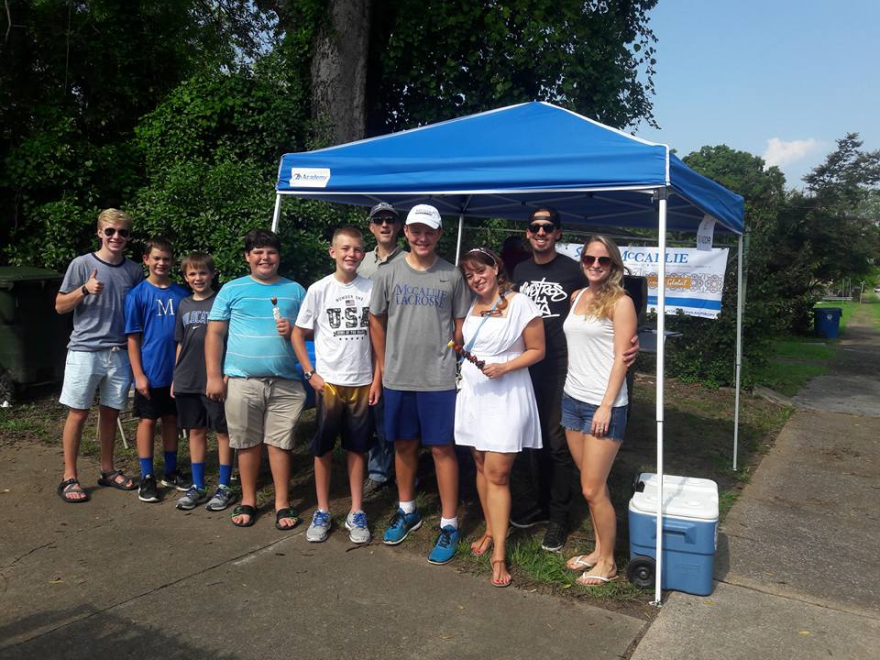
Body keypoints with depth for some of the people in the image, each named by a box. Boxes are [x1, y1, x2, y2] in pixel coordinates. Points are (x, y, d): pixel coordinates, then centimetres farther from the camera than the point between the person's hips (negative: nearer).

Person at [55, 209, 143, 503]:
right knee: (78, 412, 1)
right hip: (85, 350, -3)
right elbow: (60, 306, 0)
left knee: (110, 411, 12)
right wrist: (84, 290, -17)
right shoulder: (82, 264, -2)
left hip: (119, 353, 3)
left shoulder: (134, 271, 7)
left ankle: (108, 470, 25)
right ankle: (69, 477, 12)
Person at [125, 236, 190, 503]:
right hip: (150, 372, -3)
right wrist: (138, 374, -10)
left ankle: (171, 472, 25)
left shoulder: (181, 294, 3)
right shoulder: (137, 295, -4)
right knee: (147, 420, 4)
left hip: (176, 370, 3)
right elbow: (133, 338, -5)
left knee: (171, 419, 13)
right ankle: (147, 477, 14)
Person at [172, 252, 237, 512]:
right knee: (196, 431, 12)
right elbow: (181, 343, 15)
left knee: (222, 431, 3)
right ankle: (197, 487, 21)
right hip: (187, 381, 5)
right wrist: (176, 378, 13)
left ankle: (225, 487, 13)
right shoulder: (184, 305, 11)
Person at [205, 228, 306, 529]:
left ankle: (282, 504, 14)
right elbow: (214, 334, 4)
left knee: (280, 442, 3)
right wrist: (214, 376, -4)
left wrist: (293, 330, -8)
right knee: (248, 443, 7)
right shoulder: (232, 290, 7)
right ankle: (248, 501, 23)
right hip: (242, 381, 0)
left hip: (285, 382, 1)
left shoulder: (295, 290, 12)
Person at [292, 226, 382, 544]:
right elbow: (298, 334, 2)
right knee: (323, 448, 7)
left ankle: (356, 512, 21)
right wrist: (311, 373, -5)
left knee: (357, 447, 10)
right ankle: (322, 511, 21)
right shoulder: (319, 289, -4)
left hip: (362, 383, 1)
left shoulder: (371, 288, 0)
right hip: (327, 382, -1)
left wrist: (377, 377, 0)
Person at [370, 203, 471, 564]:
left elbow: (461, 325, 6)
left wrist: (454, 363, 1)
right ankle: (407, 511, 33)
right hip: (398, 378, 3)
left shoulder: (452, 275, 0)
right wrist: (384, 366, 9)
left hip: (439, 378, -2)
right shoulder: (388, 274, 3)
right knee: (404, 444, 14)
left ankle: (449, 525, 12)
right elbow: (376, 321, 10)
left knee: (443, 448, 1)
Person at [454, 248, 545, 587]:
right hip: (473, 393, 6)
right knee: (482, 466, 13)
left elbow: (537, 350, -6)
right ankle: (491, 531, 29)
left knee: (497, 474, -7)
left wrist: (504, 367, -18)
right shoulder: (470, 305, 8)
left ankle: (498, 555, 0)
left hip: (506, 396, -6)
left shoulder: (520, 304, -9)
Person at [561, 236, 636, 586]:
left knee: (593, 489, -2)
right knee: (590, 485, 14)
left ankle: (607, 562, 15)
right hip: (572, 399, 6)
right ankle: (598, 550, 28)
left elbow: (621, 358, -11)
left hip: (604, 405, -6)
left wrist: (606, 406, -16)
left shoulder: (620, 302, -7)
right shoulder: (576, 297, 11)